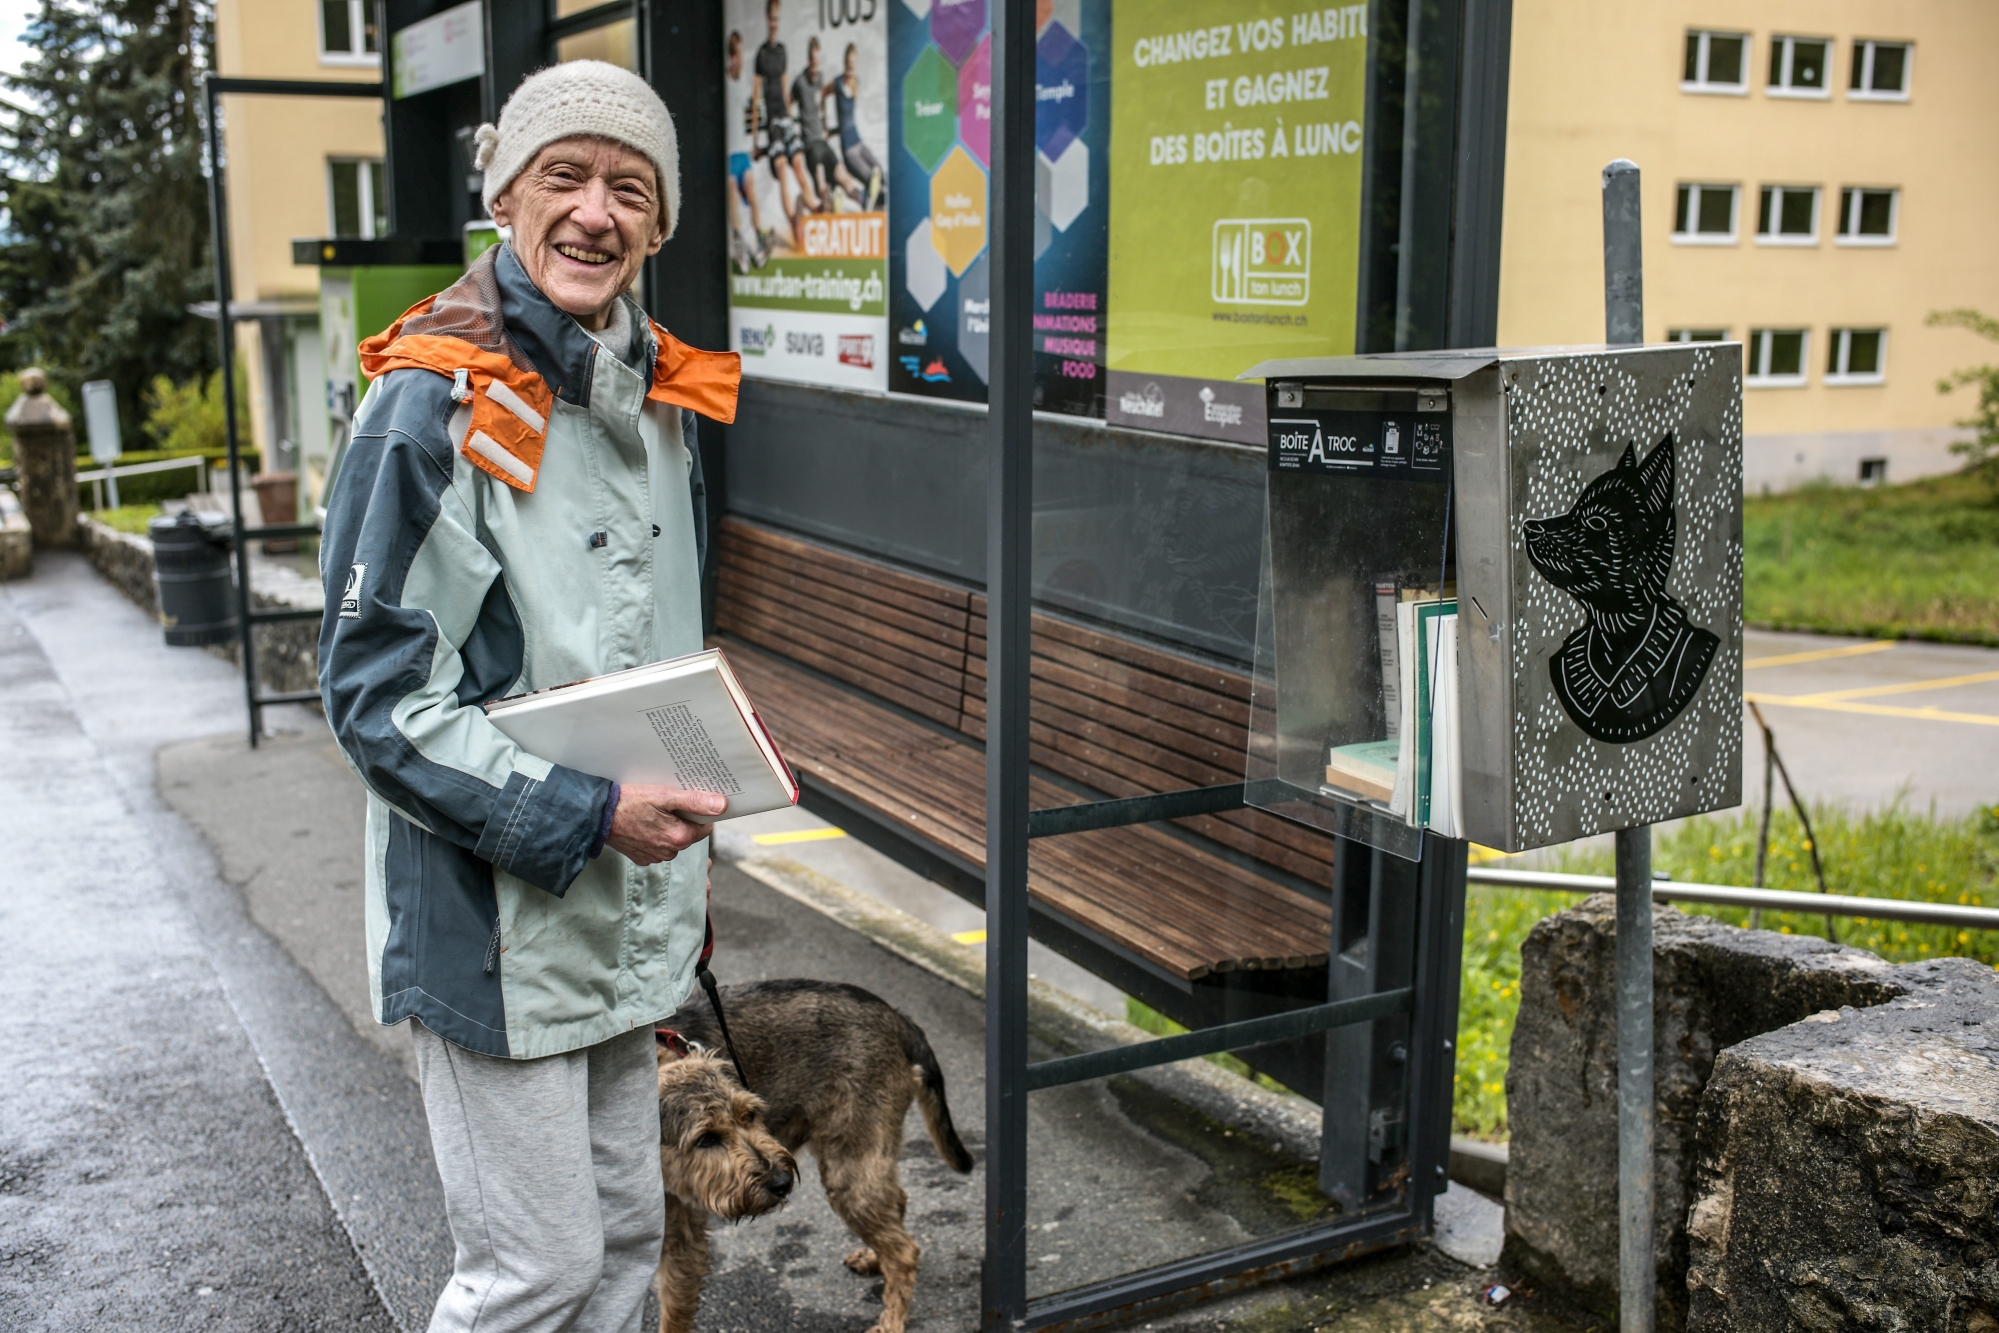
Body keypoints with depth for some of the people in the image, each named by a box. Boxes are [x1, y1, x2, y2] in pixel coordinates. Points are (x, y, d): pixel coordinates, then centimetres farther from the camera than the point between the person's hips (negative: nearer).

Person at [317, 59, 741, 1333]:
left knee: (627, 1230, 18)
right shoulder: (439, 402, -16)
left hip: (627, 919, 8)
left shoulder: (655, 395, 8)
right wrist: (582, 817, -22)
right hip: (491, 919, -7)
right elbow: (378, 692, -17)